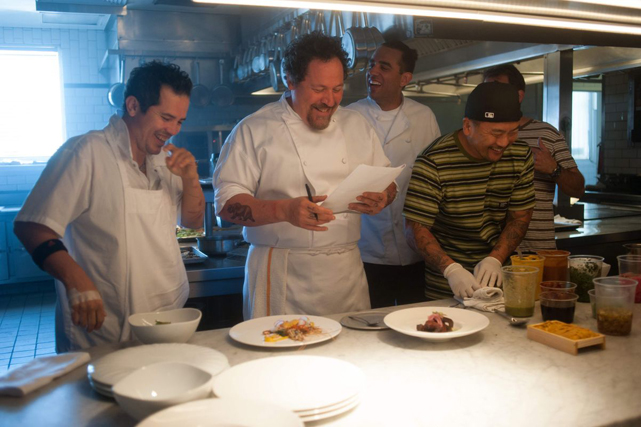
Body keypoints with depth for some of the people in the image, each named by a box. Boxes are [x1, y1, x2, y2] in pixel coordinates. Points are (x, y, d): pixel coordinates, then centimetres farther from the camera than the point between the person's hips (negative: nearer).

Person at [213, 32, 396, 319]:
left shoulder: (356, 125, 11)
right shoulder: (254, 131, -4)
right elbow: (228, 202, -10)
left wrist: (382, 198, -7)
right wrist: (284, 210, -25)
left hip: (346, 269, 4)